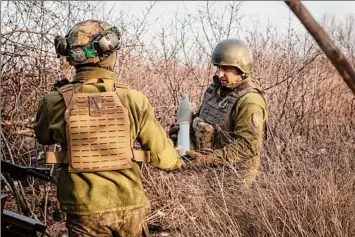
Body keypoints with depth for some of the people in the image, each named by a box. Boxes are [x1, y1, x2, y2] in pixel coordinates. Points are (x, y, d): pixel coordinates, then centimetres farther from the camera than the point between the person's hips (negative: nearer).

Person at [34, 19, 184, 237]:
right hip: (129, 206, 0)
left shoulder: (56, 102, -10)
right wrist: (177, 161, 19)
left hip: (85, 210, 0)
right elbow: (161, 153, -3)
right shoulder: (134, 99, -11)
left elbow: (44, 137, 12)